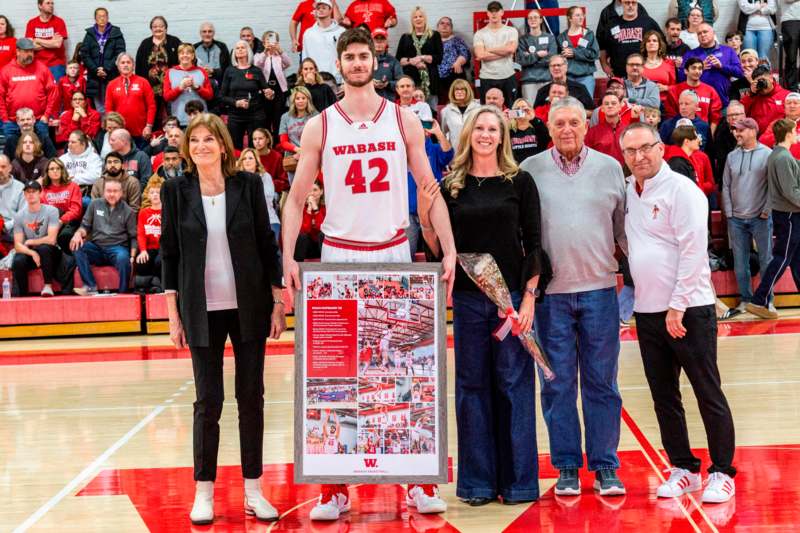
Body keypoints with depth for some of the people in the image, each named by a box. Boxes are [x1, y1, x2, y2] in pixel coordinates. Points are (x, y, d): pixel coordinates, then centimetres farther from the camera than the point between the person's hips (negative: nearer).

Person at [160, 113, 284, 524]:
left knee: (252, 397, 5)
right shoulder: (176, 190, 0)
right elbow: (169, 253, 3)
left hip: (249, 307, 1)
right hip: (203, 311, -1)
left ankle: (253, 490, 15)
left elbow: (267, 244, 4)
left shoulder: (248, 185, 0)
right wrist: (174, 315, 0)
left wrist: (277, 302, 1)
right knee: (208, 401, 1)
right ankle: (204, 491, 14)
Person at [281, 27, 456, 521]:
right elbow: (297, 197, 3)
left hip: (394, 252, 0)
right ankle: (336, 488, 10)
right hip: (339, 255, 0)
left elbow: (430, 189, 3)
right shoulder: (319, 127, 2)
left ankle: (420, 479, 13)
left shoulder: (404, 120, 3)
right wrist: (288, 257, -9)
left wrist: (450, 250, -6)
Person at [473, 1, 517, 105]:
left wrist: (489, 50, -7)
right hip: (487, 79, -1)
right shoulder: (480, 34, 3)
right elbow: (480, 55, -12)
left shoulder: (511, 31, 5)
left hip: (508, 77, 1)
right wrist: (504, 52, -9)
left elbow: (511, 49, -13)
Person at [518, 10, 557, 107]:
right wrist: (537, 55, -9)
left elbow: (551, 59, -2)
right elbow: (520, 60, -3)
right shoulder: (523, 39, 10)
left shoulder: (550, 37, 10)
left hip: (547, 79, 0)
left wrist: (530, 57, -4)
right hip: (528, 80, 0)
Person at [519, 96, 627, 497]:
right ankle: (567, 467, 14)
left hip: (599, 288, 1)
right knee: (558, 383, 5)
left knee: (601, 382, 5)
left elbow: (623, 227, 12)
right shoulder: (531, 170, 4)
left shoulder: (609, 168, 7)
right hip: (550, 291, 0)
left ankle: (605, 467, 13)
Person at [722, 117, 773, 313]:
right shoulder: (732, 156, 7)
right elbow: (726, 186, 9)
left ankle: (767, 300, 12)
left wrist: (766, 210, -9)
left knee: (766, 261, 3)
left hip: (760, 218, -3)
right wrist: (729, 213, 3)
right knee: (740, 262, 7)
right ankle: (745, 298, 17)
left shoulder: (767, 155, -4)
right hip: (736, 219, 3)